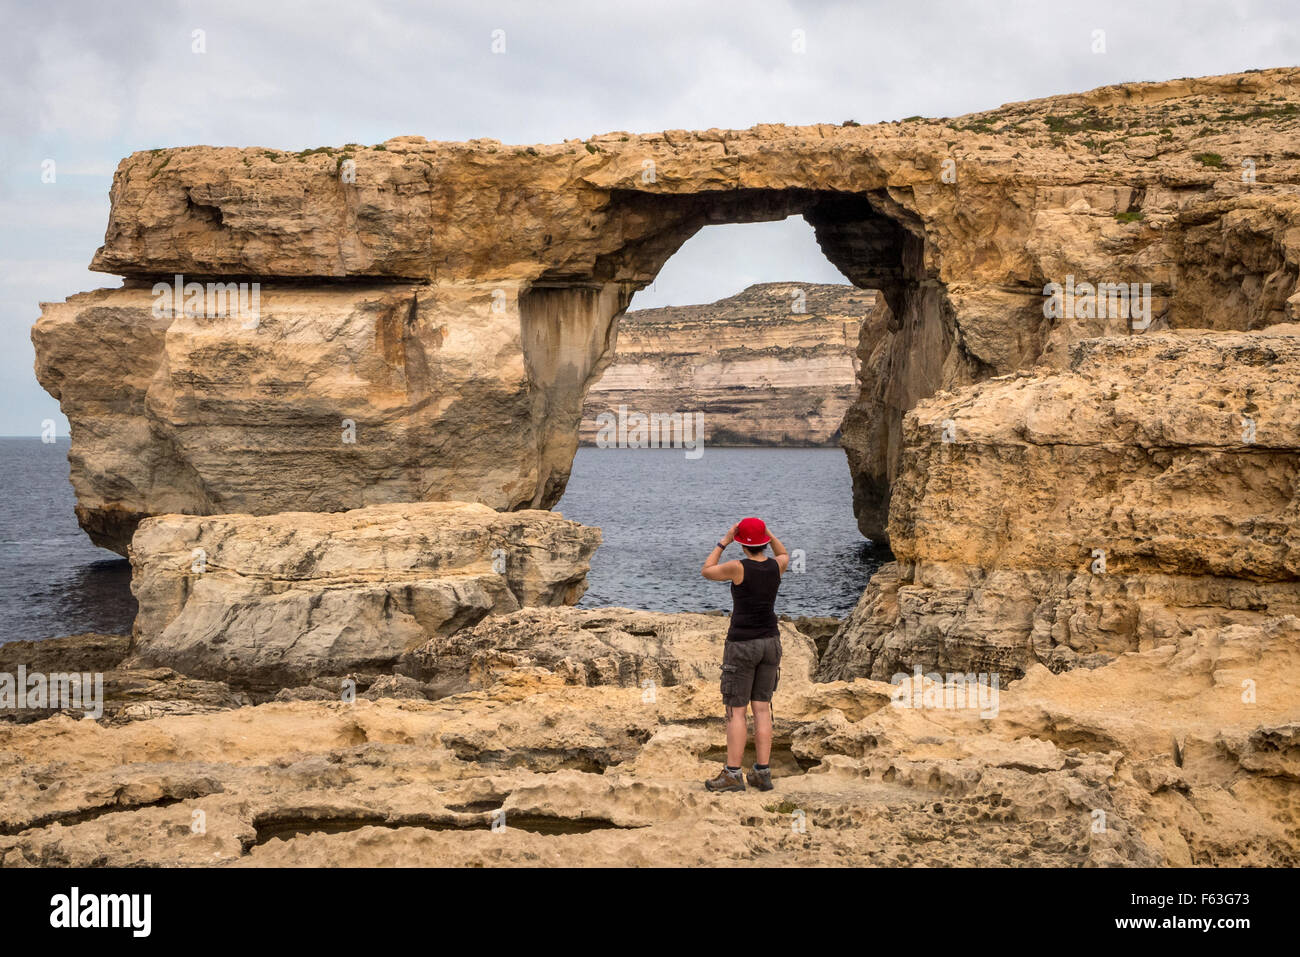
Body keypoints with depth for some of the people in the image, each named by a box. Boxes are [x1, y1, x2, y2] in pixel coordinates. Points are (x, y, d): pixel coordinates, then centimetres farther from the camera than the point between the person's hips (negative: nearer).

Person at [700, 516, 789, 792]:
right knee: (762, 709, 9)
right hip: (769, 642, 5)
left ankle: (732, 774, -1)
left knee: (735, 711, 0)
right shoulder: (776, 566, -2)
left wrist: (724, 542, 4)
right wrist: (767, 532, 12)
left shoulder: (738, 568, -16)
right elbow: (784, 554, 24)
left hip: (742, 645, -5)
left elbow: (706, 571, 2)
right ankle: (762, 773, 8)